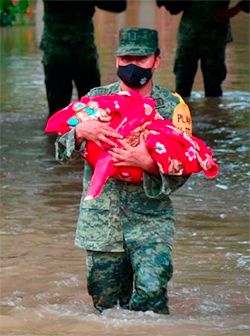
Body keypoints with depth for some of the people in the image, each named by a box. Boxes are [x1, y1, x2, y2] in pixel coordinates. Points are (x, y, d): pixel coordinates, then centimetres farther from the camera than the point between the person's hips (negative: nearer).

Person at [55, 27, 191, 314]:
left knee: (151, 289, -22)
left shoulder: (171, 106, 1)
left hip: (149, 219, -2)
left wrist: (149, 163, -22)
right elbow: (62, 149, 1)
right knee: (106, 303, 6)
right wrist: (81, 130, -20)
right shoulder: (97, 98, 6)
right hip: (100, 219, 2)